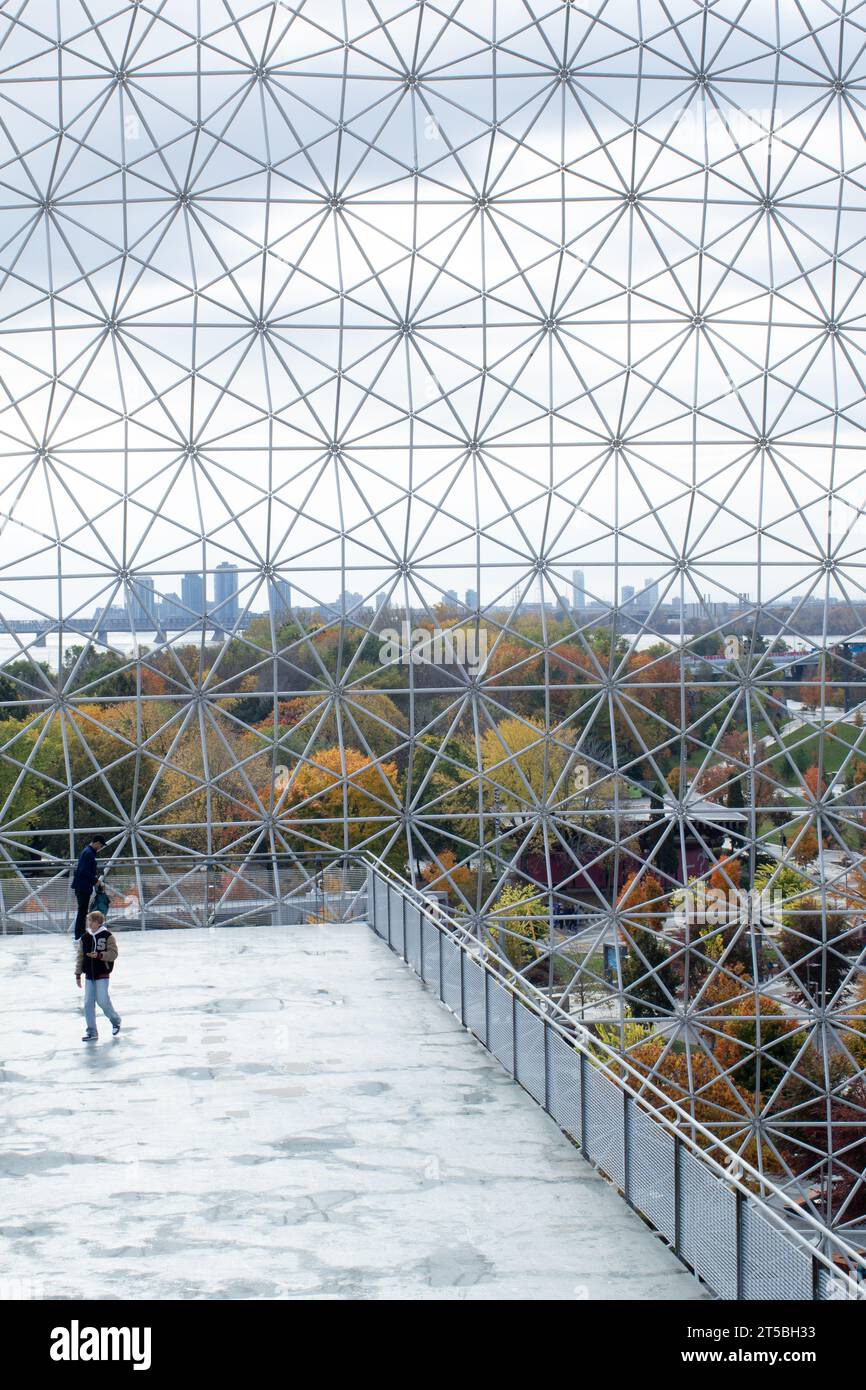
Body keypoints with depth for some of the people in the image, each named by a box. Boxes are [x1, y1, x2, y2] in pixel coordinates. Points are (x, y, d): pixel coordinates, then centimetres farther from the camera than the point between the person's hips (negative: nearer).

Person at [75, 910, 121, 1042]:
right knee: (88, 1003, 1)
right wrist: (78, 974, 10)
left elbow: (113, 954, -10)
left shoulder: (107, 936, -7)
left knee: (102, 1001, -7)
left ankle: (115, 1020, 21)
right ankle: (91, 1032, 8)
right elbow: (80, 956, 11)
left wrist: (99, 955, -24)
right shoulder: (84, 937, 6)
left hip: (102, 974, -5)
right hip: (89, 975, 5)